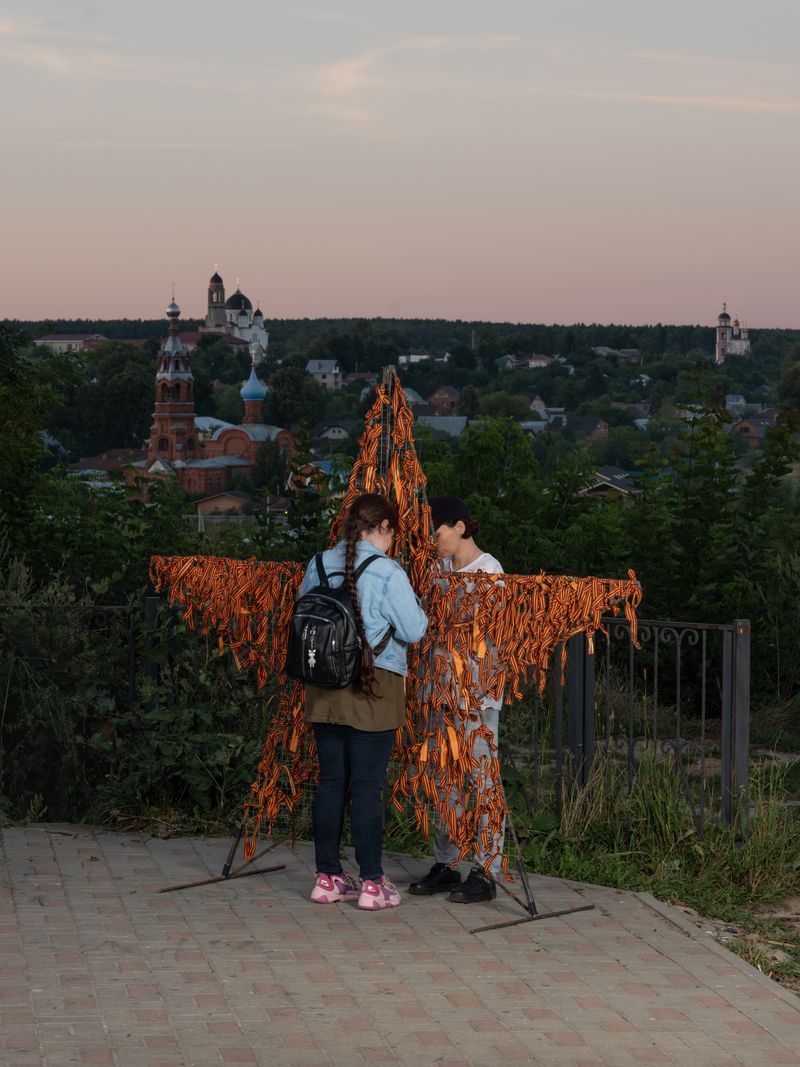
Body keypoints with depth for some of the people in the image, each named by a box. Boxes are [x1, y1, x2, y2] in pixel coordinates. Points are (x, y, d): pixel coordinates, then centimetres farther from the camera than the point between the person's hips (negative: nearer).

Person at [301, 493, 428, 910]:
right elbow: (414, 630, -11)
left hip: (325, 687, 5)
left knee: (331, 781, 11)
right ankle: (372, 884, 4)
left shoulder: (318, 567, 5)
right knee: (367, 786, -1)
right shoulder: (387, 573, -13)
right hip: (373, 688, -5)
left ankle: (328, 877, 16)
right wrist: (414, 605, 8)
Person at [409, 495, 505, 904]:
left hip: (478, 689, -8)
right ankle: (445, 866, 20)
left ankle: (486, 873, 3)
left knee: (481, 779, -3)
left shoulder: (488, 570, -10)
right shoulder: (442, 567, 11)